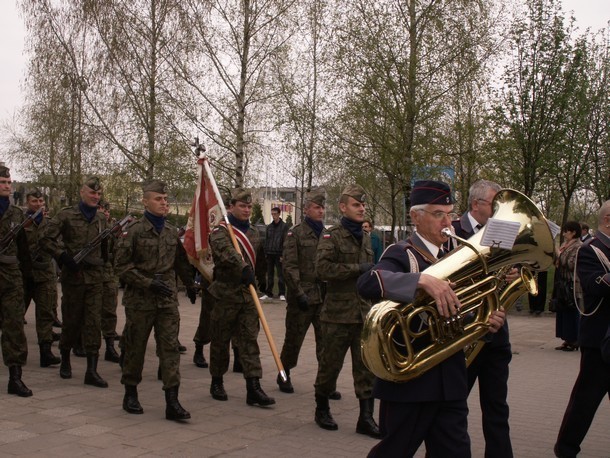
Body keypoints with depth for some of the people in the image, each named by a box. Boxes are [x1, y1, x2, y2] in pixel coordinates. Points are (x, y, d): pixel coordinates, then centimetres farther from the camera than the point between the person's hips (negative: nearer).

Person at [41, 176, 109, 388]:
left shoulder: (101, 219, 10)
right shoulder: (66, 215, -3)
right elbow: (47, 239, -5)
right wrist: (64, 257, -15)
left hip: (95, 276, 3)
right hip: (73, 275, -3)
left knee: (94, 322, -3)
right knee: (72, 321, 6)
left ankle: (92, 370, -2)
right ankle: (65, 360, 29)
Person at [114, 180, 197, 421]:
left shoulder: (172, 232, 9)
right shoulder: (134, 230, -6)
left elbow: (181, 262, 22)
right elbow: (122, 265, -9)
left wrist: (190, 286, 28)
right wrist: (149, 283, -16)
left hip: (168, 299, 4)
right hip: (139, 299, -3)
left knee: (170, 347, -3)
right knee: (135, 347, 8)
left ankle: (172, 402, -3)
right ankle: (130, 394, 25)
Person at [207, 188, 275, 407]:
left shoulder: (253, 233, 13)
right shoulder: (220, 231, -10)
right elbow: (227, 252, -31)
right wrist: (243, 268, -46)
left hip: (248, 294, 5)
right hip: (226, 293, -5)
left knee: (250, 340, -1)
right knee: (221, 340, 7)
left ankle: (253, 388, -3)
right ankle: (217, 383, 22)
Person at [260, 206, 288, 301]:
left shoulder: (284, 226, -3)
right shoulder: (269, 227, 13)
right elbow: (266, 240, 16)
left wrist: (283, 255, -13)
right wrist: (265, 253, 7)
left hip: (279, 254, -5)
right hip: (270, 254, 5)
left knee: (281, 274, -2)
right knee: (270, 274, 9)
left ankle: (282, 294, 2)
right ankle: (268, 293, 14)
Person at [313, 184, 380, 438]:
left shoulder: (366, 237, 13)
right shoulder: (332, 236, -7)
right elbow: (322, 269, -21)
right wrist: (357, 269, -19)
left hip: (365, 313, 5)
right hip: (338, 313, -5)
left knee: (366, 366, 4)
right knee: (330, 364, 6)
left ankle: (366, 417, 10)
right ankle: (322, 410, 25)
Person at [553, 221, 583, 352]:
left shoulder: (579, 246, -11)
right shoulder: (565, 245, 14)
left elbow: (572, 265, -19)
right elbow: (557, 263, 19)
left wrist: (559, 255, -13)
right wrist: (554, 256, 2)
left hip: (571, 284, -9)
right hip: (562, 283, 9)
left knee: (571, 312, -3)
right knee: (562, 311, 10)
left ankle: (574, 341, 5)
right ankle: (567, 340, 16)